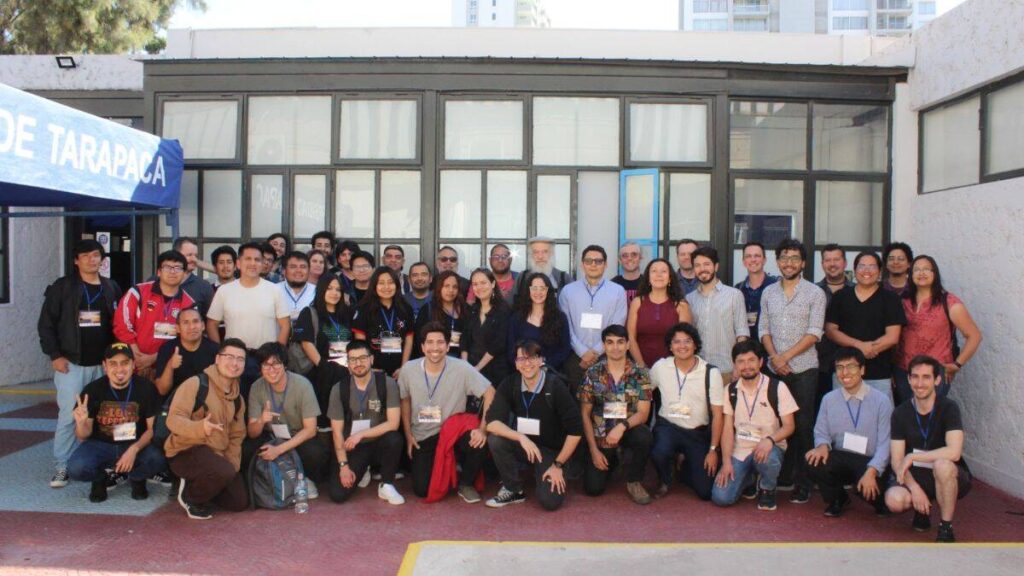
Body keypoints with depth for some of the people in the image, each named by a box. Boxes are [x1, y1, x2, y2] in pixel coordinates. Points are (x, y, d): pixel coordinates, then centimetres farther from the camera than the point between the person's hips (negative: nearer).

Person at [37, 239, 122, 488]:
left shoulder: (112, 288, 7)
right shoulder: (62, 287, 0)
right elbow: (46, 324, 0)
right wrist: (55, 355, -7)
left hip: (103, 364, 3)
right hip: (71, 363, -3)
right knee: (68, 416, -5)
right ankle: (62, 467, 5)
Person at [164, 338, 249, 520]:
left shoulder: (237, 398, 9)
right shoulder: (195, 384, -14)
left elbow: (236, 436, 15)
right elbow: (173, 419, -23)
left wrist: (233, 463, 0)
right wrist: (200, 427, -42)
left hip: (217, 455, 7)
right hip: (186, 452, -7)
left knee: (240, 502, 1)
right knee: (224, 471, -34)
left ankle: (196, 485, 21)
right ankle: (190, 496, -5)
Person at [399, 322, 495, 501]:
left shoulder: (461, 368, -17)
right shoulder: (408, 370, -10)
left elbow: (490, 393, -16)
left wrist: (483, 429, -26)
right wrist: (408, 435, 4)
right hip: (422, 437, 2)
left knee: (480, 442, -33)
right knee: (422, 489, -10)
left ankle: (465, 484, -1)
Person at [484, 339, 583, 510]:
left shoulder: (555, 386, -20)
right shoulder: (509, 384, -11)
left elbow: (575, 430, -18)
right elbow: (492, 422, -21)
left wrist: (558, 465, -15)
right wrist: (521, 437, -35)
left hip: (551, 450, -2)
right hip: (522, 445, 3)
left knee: (550, 501, -23)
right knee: (495, 439, -27)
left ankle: (542, 474, 14)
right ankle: (513, 490, -4)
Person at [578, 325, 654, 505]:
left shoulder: (640, 374, -7)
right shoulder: (592, 373, -6)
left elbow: (643, 412, -12)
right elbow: (585, 414, -3)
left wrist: (622, 426, -32)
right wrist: (593, 450, -8)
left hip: (628, 431, 0)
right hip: (600, 435, 1)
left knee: (644, 436, -34)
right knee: (593, 488, -10)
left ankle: (634, 481, -6)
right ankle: (612, 461, 26)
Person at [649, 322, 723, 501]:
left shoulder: (711, 373, -9)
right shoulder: (660, 366, -4)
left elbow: (717, 414, -5)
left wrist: (713, 449, -7)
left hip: (698, 432, 0)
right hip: (668, 426, 0)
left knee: (706, 491, -8)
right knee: (659, 453, -35)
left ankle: (686, 469, 29)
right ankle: (665, 481, 4)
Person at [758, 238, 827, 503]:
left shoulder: (815, 293, -1)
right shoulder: (769, 293, 11)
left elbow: (814, 333, -7)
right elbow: (763, 329, 9)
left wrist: (786, 356, -13)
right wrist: (774, 357, -6)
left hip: (803, 369, -3)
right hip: (775, 369, 4)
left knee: (803, 426, 0)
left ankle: (803, 483, 7)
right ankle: (783, 475, 21)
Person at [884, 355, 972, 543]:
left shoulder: (948, 408, -14)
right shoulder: (901, 413, -4)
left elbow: (954, 452, -28)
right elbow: (897, 461, -7)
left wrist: (912, 457, -24)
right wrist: (914, 488, -23)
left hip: (950, 479, -2)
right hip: (916, 478, 3)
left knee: (942, 465, -37)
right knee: (894, 499, -28)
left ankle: (946, 528, -15)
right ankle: (923, 509, 9)